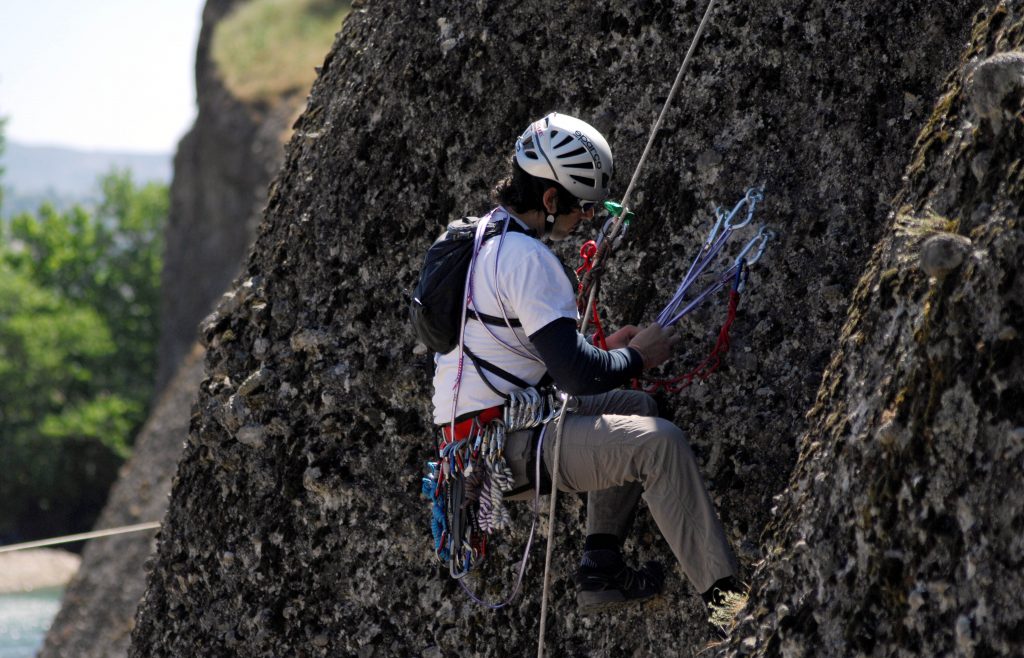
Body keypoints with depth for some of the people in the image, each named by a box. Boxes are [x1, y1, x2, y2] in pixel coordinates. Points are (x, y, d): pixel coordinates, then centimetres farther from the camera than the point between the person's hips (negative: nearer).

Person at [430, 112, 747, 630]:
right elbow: (576, 374, -23)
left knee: (636, 408, 24)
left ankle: (600, 570, 20)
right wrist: (636, 357, -4)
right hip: (505, 448, -11)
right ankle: (724, 595, -14)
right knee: (658, 442, -18)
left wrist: (607, 350, 15)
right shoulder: (526, 258, -19)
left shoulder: (485, 234, 14)